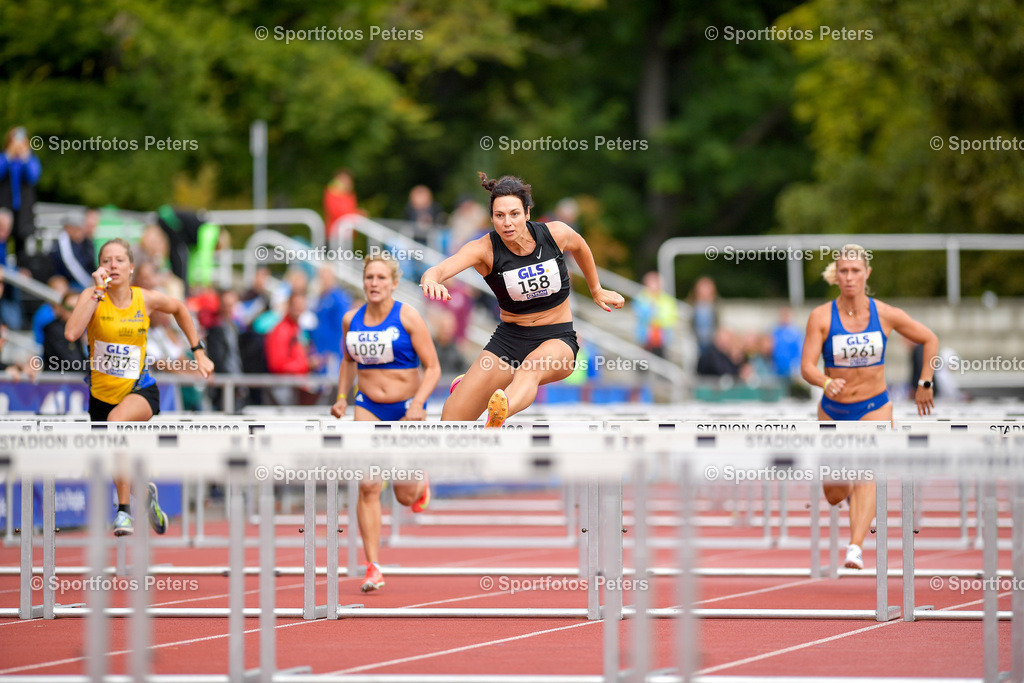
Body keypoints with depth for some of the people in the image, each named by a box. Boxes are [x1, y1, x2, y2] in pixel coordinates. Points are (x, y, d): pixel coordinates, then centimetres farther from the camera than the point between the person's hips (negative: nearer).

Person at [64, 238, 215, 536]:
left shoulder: (147, 299, -6)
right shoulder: (92, 297, -11)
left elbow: (179, 309, 17)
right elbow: (71, 333, -30)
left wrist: (198, 352, 15)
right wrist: (98, 291, -27)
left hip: (139, 389, -2)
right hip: (102, 393, 2)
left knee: (117, 419, -36)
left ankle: (125, 509, -29)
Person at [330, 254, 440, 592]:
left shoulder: (408, 317, -10)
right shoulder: (351, 320, 2)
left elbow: (433, 368, -9)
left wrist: (418, 403, -23)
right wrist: (342, 396, 8)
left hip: (407, 409, -2)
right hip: (368, 408, 2)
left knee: (405, 496, 6)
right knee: (367, 486, -14)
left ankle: (420, 483, 46)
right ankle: (373, 567, -11)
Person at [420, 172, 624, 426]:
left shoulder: (556, 234, -9)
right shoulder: (484, 249, -15)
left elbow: (580, 247, 16)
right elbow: (441, 269, -32)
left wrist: (596, 290, 29)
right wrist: (431, 280, -56)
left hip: (557, 339, -1)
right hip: (509, 339, 1)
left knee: (532, 369, -39)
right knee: (451, 420, -5)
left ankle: (497, 417, -73)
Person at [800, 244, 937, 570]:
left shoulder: (886, 314, -8)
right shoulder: (821, 317, -12)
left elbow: (930, 340, 7)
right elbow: (807, 367, -20)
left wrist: (924, 384, 4)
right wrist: (826, 383, -41)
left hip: (875, 408, -1)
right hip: (833, 410, 1)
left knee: (867, 476, -24)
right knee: (834, 495, 11)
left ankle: (856, 548, -33)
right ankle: (846, 484, 49)